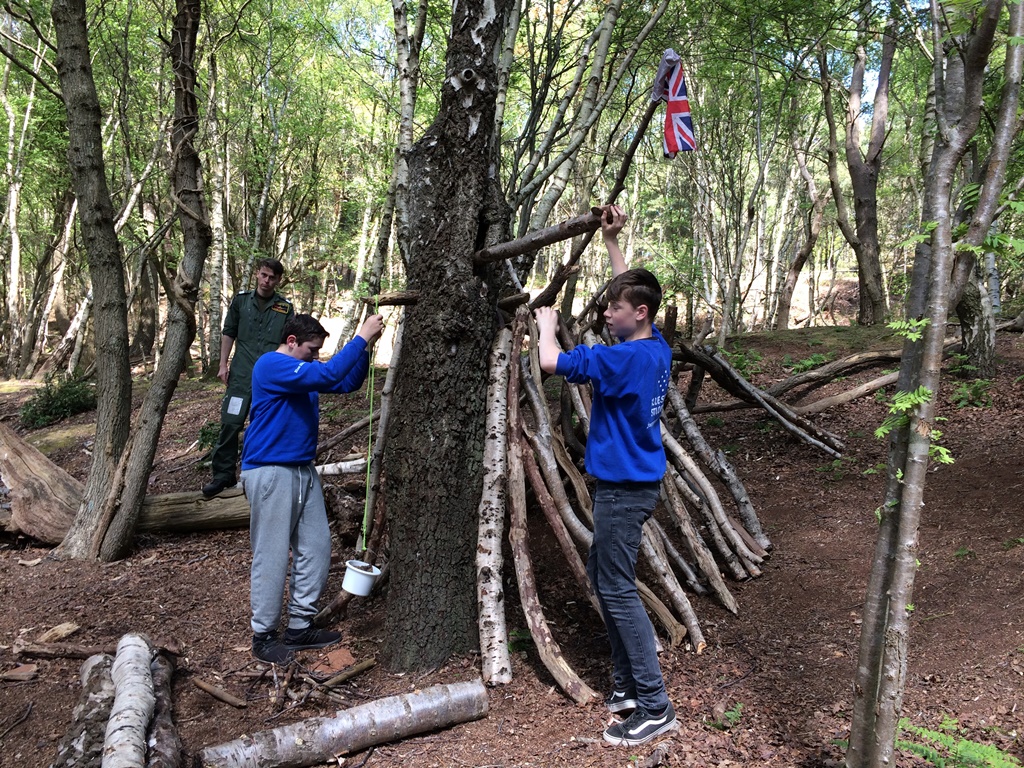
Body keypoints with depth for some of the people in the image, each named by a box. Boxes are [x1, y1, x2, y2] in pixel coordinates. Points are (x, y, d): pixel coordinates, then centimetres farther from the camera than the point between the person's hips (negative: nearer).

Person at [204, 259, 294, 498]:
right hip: (241, 375, 1)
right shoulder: (241, 300, 8)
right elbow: (228, 333, 12)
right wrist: (223, 365, 5)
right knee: (230, 424, -3)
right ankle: (223, 474, 8)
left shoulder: (285, 308, 5)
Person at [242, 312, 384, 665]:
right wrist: (360, 338, -21)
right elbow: (328, 375, -26)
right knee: (272, 557, -3)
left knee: (316, 548, 10)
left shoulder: (305, 369, 14)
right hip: (270, 472, -9)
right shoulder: (271, 365, -15)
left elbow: (348, 382, 14)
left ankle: (300, 626, 21)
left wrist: (366, 345, 0)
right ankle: (263, 636, 10)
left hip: (303, 470, 9)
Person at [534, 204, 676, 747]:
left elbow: (551, 361, -21)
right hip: (628, 482, 10)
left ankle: (654, 706, 4)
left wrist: (546, 324, -2)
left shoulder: (626, 358, -22)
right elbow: (630, 289, 20)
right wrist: (611, 241, 21)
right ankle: (628, 684, 26)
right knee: (602, 576, 17)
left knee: (618, 590, -3)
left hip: (624, 488, -10)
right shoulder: (655, 347, 4)